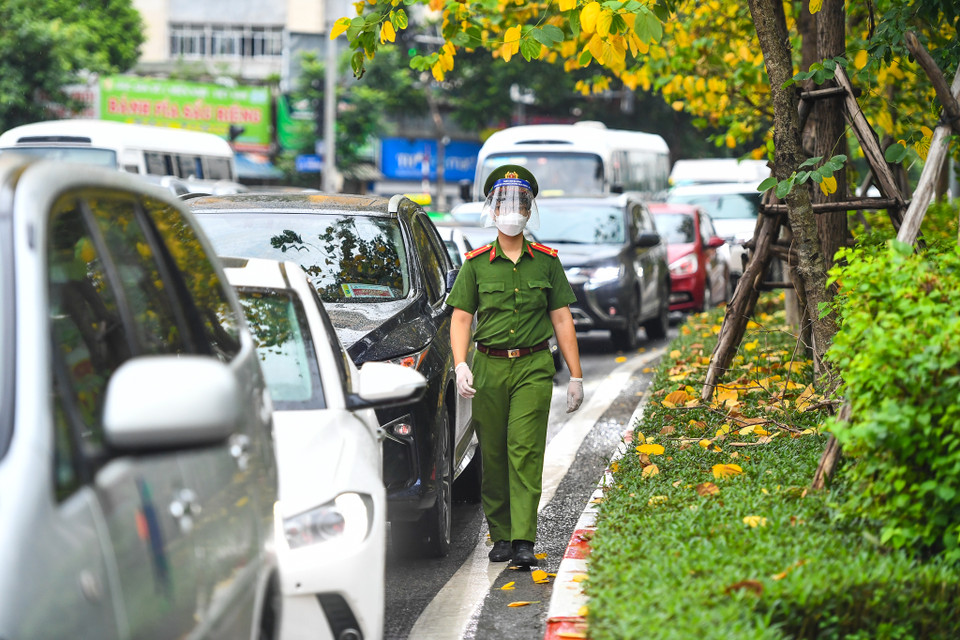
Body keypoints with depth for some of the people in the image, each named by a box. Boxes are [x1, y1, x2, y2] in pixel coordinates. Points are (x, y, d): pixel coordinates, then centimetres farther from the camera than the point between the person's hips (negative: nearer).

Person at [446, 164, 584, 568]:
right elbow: (461, 317, 4)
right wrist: (460, 365, -12)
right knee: (493, 456, 4)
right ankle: (500, 537, 16)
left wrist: (576, 376, 6)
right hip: (489, 367, 1)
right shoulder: (476, 264, 6)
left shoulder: (546, 262, 7)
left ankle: (524, 542, -13)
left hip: (533, 367, -1)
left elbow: (562, 321, 9)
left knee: (525, 451, -11)